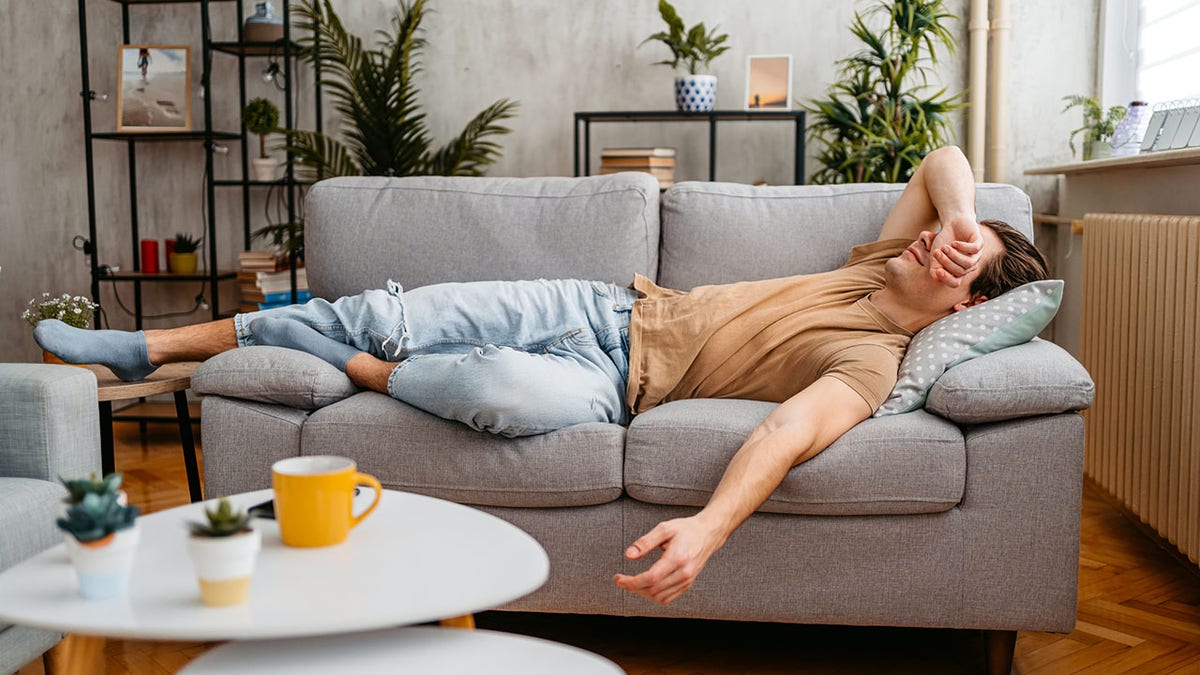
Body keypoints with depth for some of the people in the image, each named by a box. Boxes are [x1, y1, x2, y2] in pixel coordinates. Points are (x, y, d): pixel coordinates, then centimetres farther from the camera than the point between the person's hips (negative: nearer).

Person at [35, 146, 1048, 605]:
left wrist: (710, 527, -47)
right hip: (609, 307, 7)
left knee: (506, 389, -40)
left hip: (621, 382, -7)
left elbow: (793, 427, -32)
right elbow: (943, 160, 19)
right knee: (390, 312, -5)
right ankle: (152, 347, 8)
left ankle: (366, 375, -3)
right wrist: (961, 214, -2)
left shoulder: (872, 360, -13)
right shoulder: (880, 263, 10)